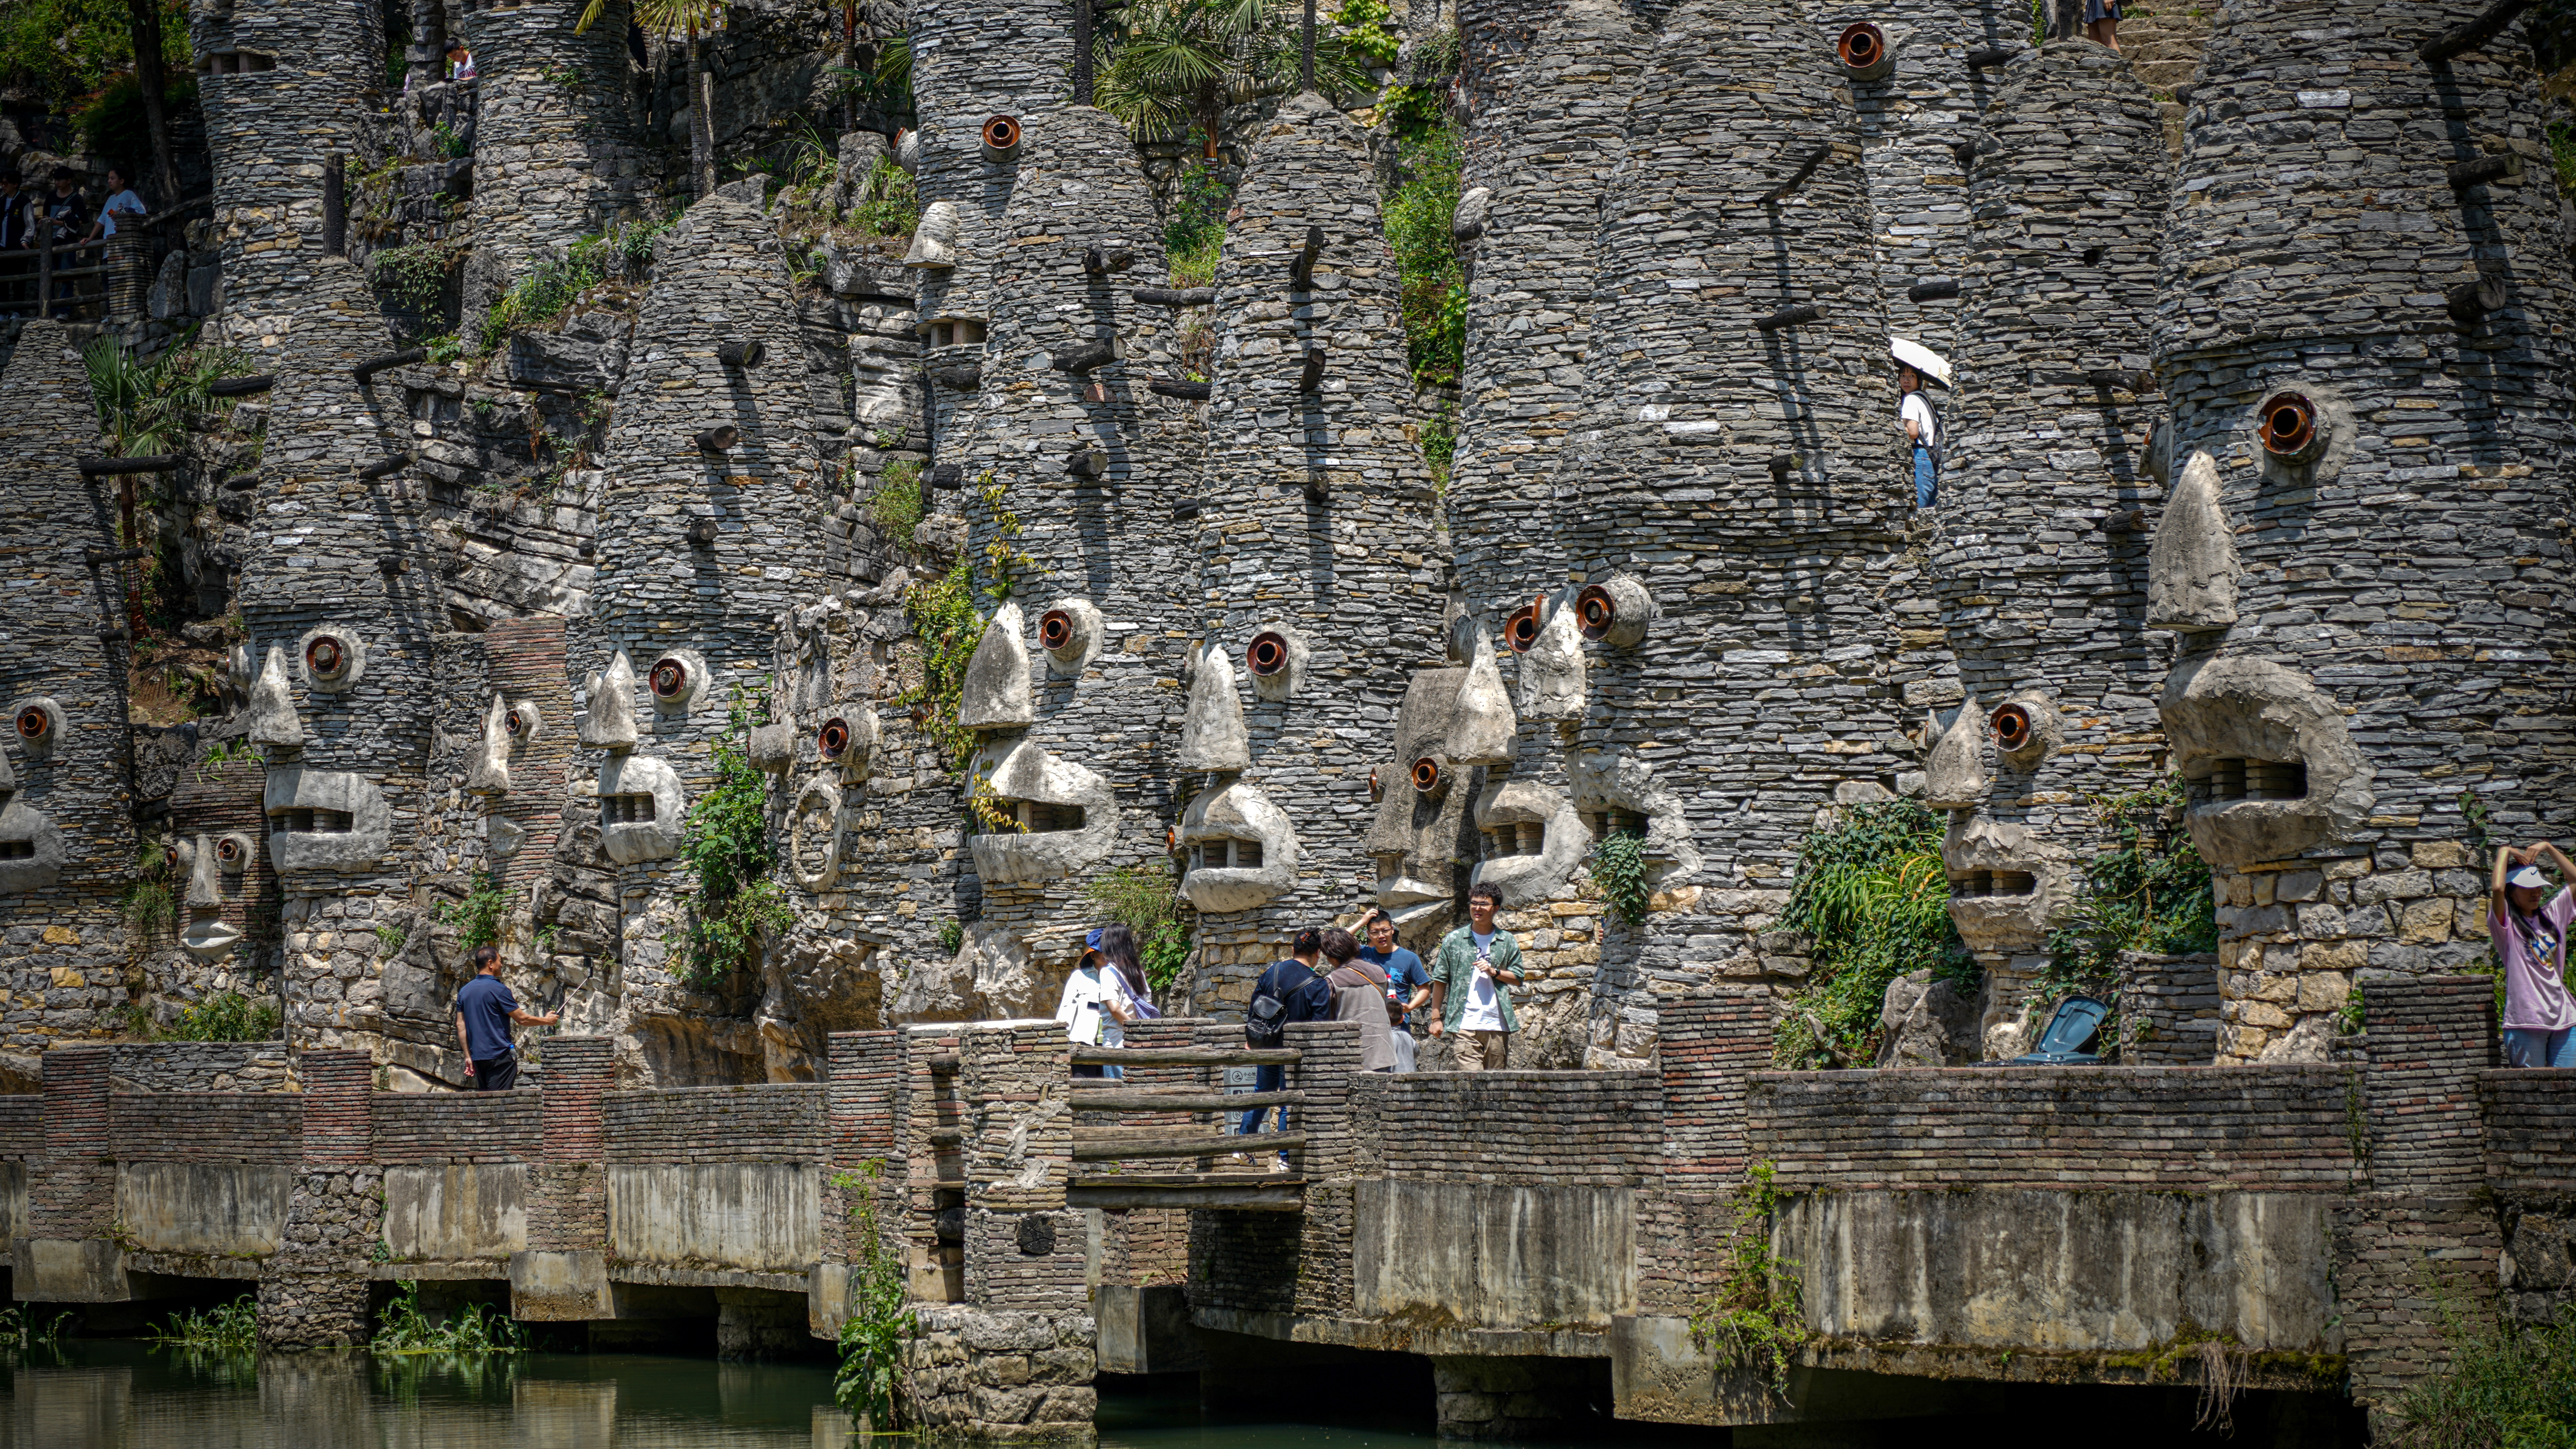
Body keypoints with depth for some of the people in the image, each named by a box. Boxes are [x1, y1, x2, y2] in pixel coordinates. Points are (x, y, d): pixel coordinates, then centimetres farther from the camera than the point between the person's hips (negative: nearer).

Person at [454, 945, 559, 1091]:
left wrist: (468, 1056, 14)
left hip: (477, 1056, 7)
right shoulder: (498, 989, -11)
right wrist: (546, 1021, 9)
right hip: (499, 1056, -7)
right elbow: (522, 1019, -7)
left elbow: (461, 1025, 9)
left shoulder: (464, 991, 9)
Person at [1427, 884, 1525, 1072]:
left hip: (1498, 1024, 2)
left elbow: (1517, 978, 11)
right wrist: (1436, 1018, 1)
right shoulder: (1454, 940, 6)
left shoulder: (1507, 941, 11)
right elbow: (1440, 981, 6)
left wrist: (1494, 972, -7)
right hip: (1464, 1025, -2)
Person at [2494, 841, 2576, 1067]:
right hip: (2526, 1021, -5)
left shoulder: (2551, 915, 16)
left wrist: (2548, 848, 16)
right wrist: (2505, 853, -5)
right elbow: (2497, 888, -20)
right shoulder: (2506, 923, -2)